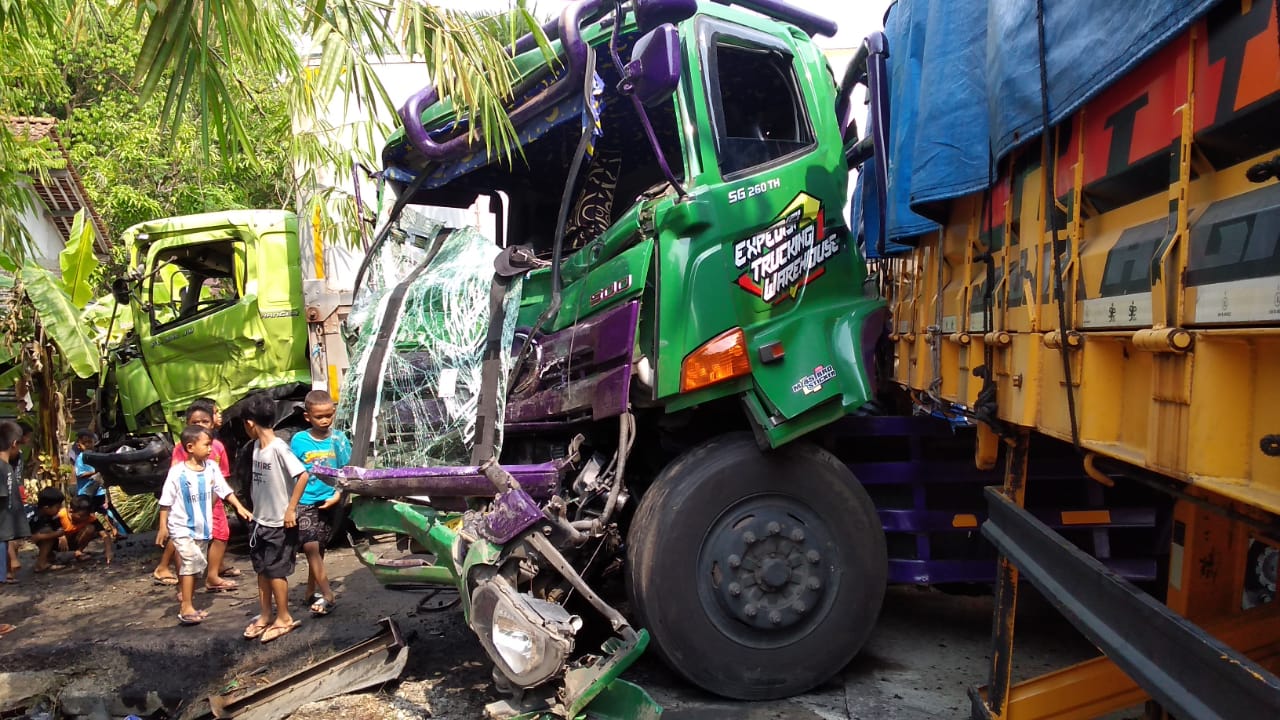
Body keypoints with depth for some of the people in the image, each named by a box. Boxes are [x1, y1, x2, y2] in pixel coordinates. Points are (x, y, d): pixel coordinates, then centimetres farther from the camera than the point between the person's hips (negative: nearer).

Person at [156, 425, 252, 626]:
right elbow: (166, 501, -9)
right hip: (182, 527, -5)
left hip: (203, 526, 5)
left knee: (194, 565, 14)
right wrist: (163, 526, -8)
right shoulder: (178, 472, -16)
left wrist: (239, 506, -7)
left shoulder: (211, 468, -3)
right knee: (192, 561, -15)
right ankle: (186, 608, -8)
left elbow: (224, 490, 2)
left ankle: (187, 603, 28)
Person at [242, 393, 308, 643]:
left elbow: (303, 475, -26)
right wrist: (255, 508, 10)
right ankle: (265, 616, 30)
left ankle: (284, 618, 18)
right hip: (260, 520, 8)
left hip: (279, 523, -8)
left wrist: (291, 509, -22)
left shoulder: (279, 447, -21)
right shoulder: (256, 446, 4)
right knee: (262, 569, 16)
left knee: (275, 570, 3)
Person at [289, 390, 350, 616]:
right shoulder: (299, 440, -7)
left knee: (319, 548, 13)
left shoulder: (338, 439, -3)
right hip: (304, 502, -2)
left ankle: (312, 591, 27)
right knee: (310, 547, -11)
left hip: (328, 502, 2)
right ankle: (327, 595, -6)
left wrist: (337, 496, -10)